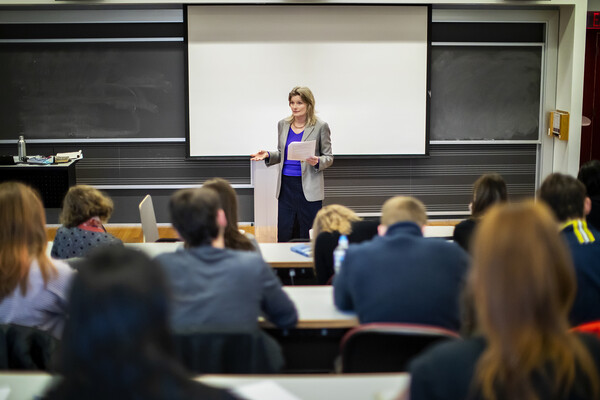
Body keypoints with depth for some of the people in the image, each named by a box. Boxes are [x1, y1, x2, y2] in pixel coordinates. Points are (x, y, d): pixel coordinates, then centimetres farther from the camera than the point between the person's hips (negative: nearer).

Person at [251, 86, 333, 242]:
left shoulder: (320, 127, -3)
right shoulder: (283, 124, 10)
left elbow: (329, 157, 1)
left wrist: (317, 162, -19)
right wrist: (268, 155, 1)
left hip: (309, 187, -4)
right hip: (286, 185, 4)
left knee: (308, 238, -1)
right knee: (284, 234, 3)